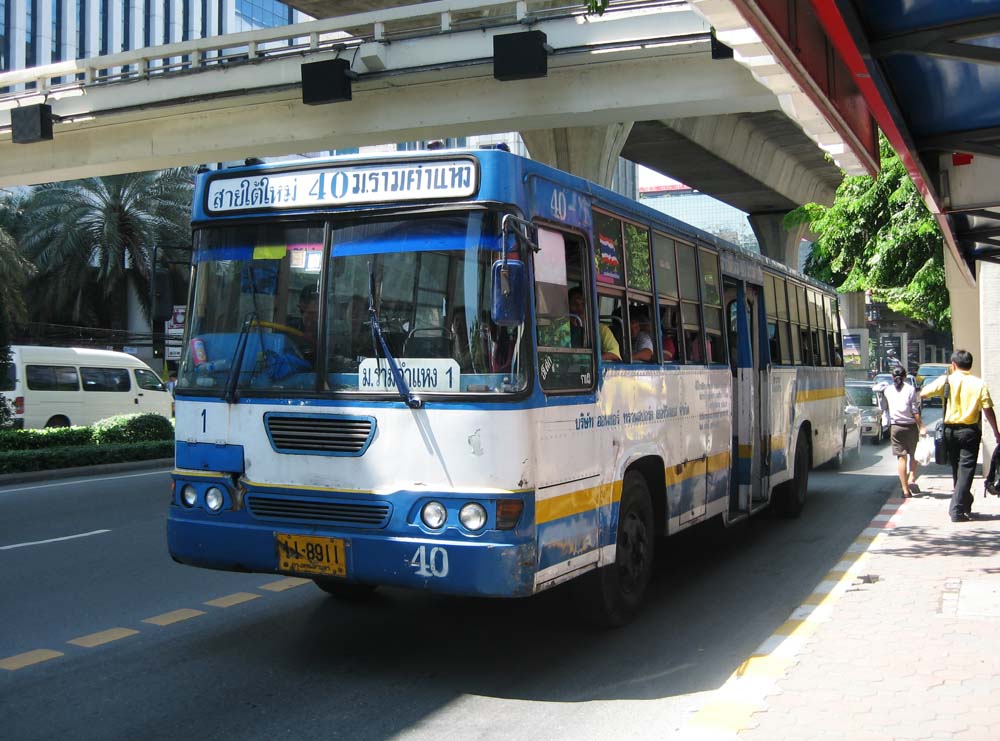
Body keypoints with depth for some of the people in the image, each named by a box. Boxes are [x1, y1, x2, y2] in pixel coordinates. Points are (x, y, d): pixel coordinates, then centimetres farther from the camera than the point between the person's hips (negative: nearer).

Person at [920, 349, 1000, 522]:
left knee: (957, 469, 18)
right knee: (966, 470, -1)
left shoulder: (946, 380, -4)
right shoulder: (979, 383, -5)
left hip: (950, 429, 2)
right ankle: (957, 510, -8)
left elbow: (923, 393, -5)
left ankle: (965, 504, 30)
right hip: (970, 431, -2)